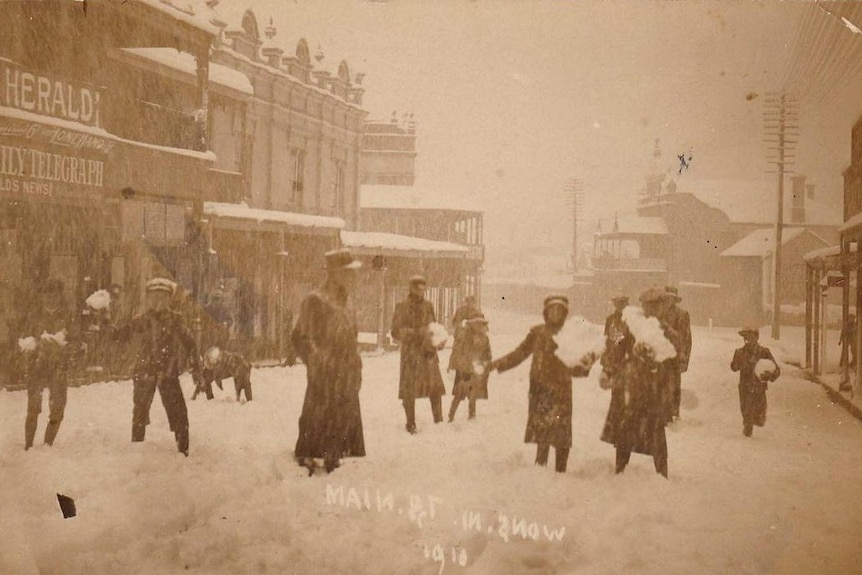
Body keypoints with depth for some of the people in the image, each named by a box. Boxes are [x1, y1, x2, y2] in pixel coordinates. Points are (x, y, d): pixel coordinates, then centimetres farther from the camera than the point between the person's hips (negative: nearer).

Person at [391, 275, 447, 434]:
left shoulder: (428, 306, 10)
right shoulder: (402, 307, -4)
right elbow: (396, 332, -10)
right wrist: (419, 333, -19)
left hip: (428, 353, 3)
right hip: (410, 354, -3)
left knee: (436, 387, -3)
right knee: (409, 391, 1)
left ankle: (439, 421, 8)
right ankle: (410, 425, 12)